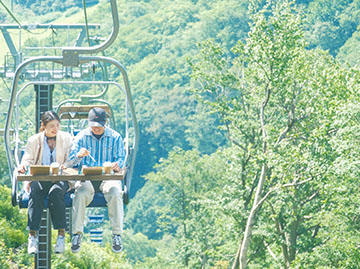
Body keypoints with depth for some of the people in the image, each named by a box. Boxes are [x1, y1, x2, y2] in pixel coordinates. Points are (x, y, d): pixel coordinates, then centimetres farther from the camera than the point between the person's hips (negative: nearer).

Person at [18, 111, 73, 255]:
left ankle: (61, 235, -35)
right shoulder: (34, 140, 13)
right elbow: (27, 160, 7)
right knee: (36, 193, -34)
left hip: (60, 178, 0)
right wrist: (24, 167, -17)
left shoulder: (66, 138, 13)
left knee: (56, 192, -36)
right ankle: (33, 235, -37)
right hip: (38, 178, 0)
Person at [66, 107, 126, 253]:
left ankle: (117, 234, -25)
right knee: (81, 194, -33)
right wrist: (79, 155, -23)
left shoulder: (115, 137, 8)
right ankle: (77, 234, -24)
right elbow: (70, 161, 2)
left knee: (115, 193, -33)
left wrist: (117, 164, -21)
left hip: (108, 176, 0)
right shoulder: (82, 136, 8)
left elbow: (121, 157, 5)